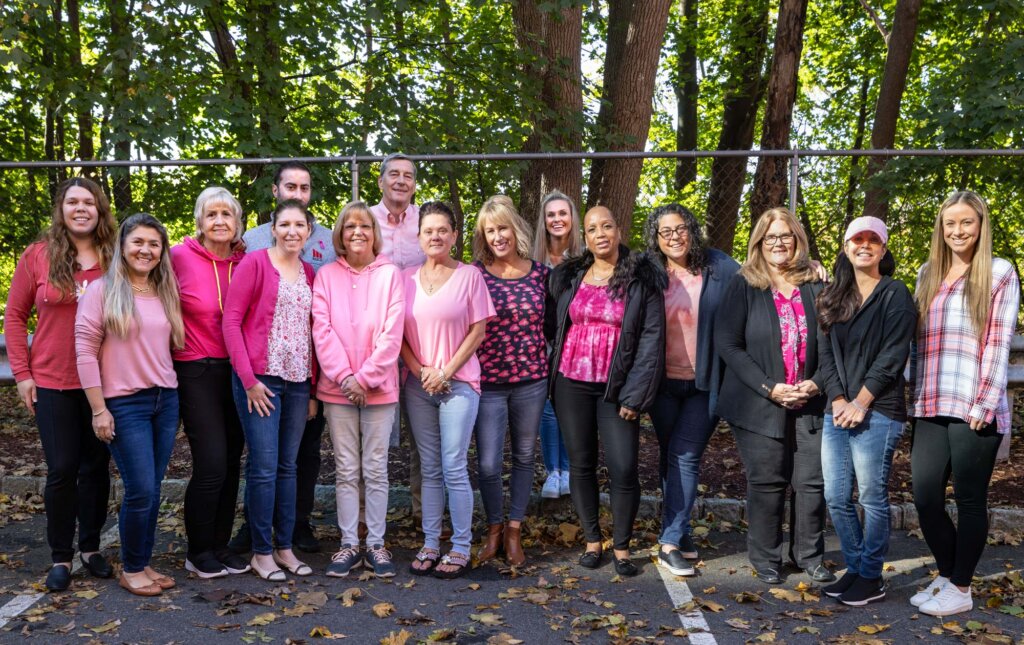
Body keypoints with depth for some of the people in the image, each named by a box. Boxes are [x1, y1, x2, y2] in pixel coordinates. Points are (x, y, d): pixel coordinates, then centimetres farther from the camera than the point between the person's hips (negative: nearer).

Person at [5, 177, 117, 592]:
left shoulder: (114, 259, 1)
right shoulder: (38, 255, -1)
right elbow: (15, 316, 4)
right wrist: (22, 373, -1)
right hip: (52, 382, -1)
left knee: (96, 466, 11)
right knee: (62, 469, 2)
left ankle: (91, 547, 26)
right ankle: (60, 556, 18)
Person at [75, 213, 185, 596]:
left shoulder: (165, 293, 10)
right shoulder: (102, 291, -6)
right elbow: (85, 350, -9)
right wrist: (98, 409, -11)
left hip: (166, 400, 5)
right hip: (125, 404, -5)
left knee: (152, 489, 10)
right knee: (140, 490, -4)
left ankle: (144, 563, 23)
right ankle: (131, 570, 14)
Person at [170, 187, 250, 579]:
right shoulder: (180, 257, -8)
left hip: (237, 371, 4)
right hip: (197, 371, -4)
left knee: (231, 463, 9)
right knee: (211, 464, -6)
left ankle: (220, 546, 25)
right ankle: (198, 553, 14)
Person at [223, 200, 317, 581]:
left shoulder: (309, 274, 12)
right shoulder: (254, 263, -4)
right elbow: (231, 320, -7)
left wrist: (313, 388, 10)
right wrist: (248, 379, -12)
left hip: (297, 382, 5)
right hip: (260, 381, -5)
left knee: (288, 467, 12)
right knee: (264, 468, -1)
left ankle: (285, 547, 24)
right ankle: (261, 552, 14)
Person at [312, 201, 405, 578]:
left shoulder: (389, 274, 0)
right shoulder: (326, 276, 4)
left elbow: (392, 333, -6)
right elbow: (322, 330, -3)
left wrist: (366, 378, -11)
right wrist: (345, 377, -13)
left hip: (378, 387, -1)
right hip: (337, 388, 1)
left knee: (376, 469, 6)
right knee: (346, 470, 7)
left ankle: (375, 545, 16)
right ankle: (349, 545, 17)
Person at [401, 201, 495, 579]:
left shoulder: (469, 275, -1)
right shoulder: (407, 279, 8)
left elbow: (478, 331, -4)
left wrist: (446, 372, -9)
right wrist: (420, 371, -6)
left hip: (458, 383, -3)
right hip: (418, 385, 4)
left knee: (454, 469, -3)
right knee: (429, 469, 10)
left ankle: (460, 549, 8)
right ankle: (430, 544, 19)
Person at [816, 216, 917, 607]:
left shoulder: (895, 295, -1)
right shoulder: (833, 298, 15)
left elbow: (892, 356, -9)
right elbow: (825, 354, 9)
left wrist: (860, 403, -13)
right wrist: (837, 400, -5)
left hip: (877, 412, -6)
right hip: (837, 411, 6)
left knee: (872, 498, 1)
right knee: (836, 498, 8)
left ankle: (872, 578, 14)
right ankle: (855, 568, 23)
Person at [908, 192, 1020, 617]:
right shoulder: (928, 274, 14)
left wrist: (983, 405, -13)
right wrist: (917, 396, 9)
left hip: (974, 409, -5)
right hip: (932, 408, 5)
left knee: (969, 500, 5)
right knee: (925, 498, 5)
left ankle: (961, 589, 18)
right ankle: (946, 576, 25)